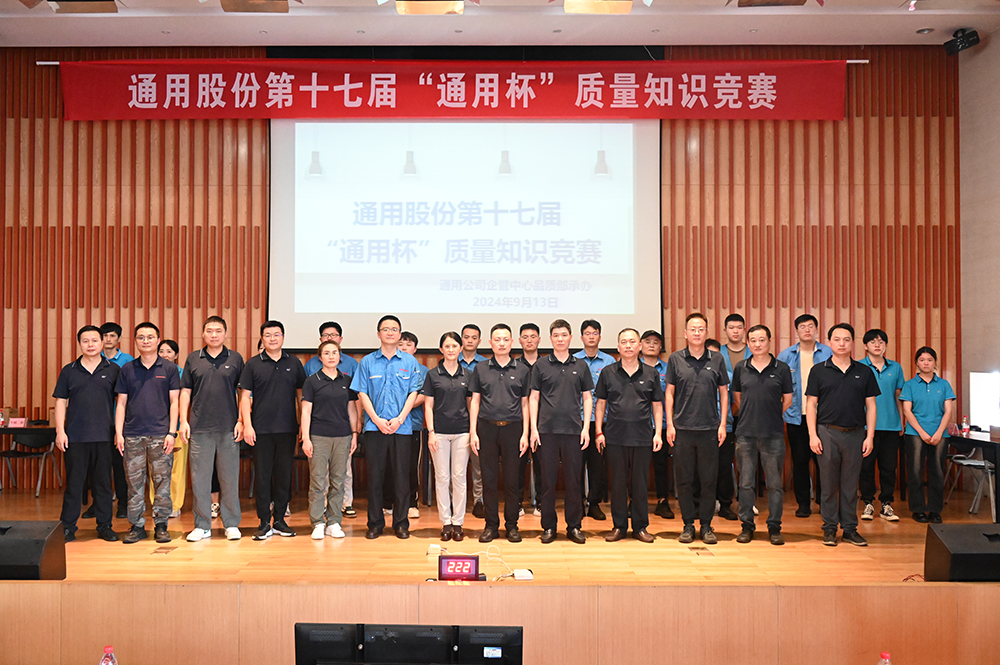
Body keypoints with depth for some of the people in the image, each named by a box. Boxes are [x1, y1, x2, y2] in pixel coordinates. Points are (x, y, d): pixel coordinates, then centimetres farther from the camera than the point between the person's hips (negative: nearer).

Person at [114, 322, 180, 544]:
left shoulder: (169, 369, 5)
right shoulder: (127, 370, 10)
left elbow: (174, 403, 3)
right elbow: (121, 404, 10)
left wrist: (172, 432, -5)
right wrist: (118, 433, 2)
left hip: (160, 435, -2)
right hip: (132, 435, 2)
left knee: (162, 482, 0)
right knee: (134, 483, 5)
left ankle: (160, 525, 9)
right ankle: (136, 526, 14)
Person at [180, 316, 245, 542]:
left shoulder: (235, 358, 6)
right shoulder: (193, 359, 9)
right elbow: (185, 391, 10)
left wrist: (241, 421, -2)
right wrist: (183, 420, 2)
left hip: (228, 428, -1)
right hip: (199, 428, 1)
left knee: (229, 477, 3)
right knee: (199, 477, 4)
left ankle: (231, 524, 14)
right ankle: (202, 526, 15)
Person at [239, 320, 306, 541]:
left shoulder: (294, 363, 8)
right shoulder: (253, 364, 3)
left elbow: (301, 394, 11)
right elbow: (245, 396, 2)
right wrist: (247, 425, -7)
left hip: (287, 429, 2)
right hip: (261, 429, -2)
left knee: (284, 474, 7)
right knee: (262, 475, 1)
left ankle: (280, 520, 18)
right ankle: (264, 522, 10)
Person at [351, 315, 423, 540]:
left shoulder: (409, 361, 7)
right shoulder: (367, 361, 7)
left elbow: (413, 393, 3)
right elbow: (362, 393, 3)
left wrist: (399, 419, -9)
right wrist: (377, 419, -8)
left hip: (401, 427, 0)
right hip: (375, 426, 0)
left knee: (401, 476, 2)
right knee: (375, 475, 3)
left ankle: (401, 523, 12)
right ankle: (375, 523, 13)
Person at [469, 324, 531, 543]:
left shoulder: (522, 370, 7)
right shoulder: (481, 369, 8)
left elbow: (525, 404, 7)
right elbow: (475, 401, 7)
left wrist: (525, 434, 0)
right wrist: (472, 432, -1)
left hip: (512, 428, 0)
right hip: (487, 427, 0)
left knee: (512, 479, 5)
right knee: (489, 479, 5)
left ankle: (511, 525, 16)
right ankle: (491, 525, 15)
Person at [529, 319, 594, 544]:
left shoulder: (580, 366, 9)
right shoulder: (541, 365, 5)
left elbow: (587, 398, 10)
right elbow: (534, 398, 6)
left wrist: (586, 427, 1)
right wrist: (533, 428, -2)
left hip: (573, 430, 1)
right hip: (547, 430, -1)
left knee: (574, 479, 5)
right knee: (548, 479, 4)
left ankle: (574, 526, 15)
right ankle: (548, 526, 14)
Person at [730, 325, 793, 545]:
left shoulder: (781, 369, 2)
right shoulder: (740, 368, 6)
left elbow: (787, 400, 10)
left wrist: (769, 417, 11)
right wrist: (750, 415, 12)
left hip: (773, 434, -1)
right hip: (745, 433, 1)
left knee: (774, 483, 4)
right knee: (746, 482, 6)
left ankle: (774, 527, 14)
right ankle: (747, 526, 16)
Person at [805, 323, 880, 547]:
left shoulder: (864, 372, 8)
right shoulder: (819, 371, 4)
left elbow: (870, 406, 8)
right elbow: (811, 404, 2)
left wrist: (870, 437, 0)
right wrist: (813, 435, -6)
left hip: (855, 434, 1)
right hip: (827, 433, -1)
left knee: (850, 484, 7)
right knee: (828, 483, 4)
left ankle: (850, 529, 16)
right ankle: (829, 528, 13)